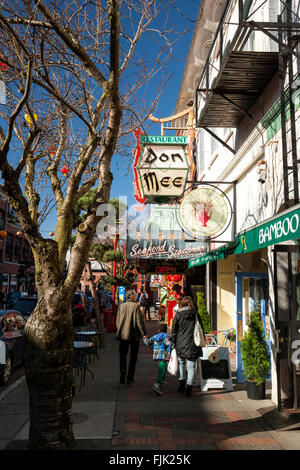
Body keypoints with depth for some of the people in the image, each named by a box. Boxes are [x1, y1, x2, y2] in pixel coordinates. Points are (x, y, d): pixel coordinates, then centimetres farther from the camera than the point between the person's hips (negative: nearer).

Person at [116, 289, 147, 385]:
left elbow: (117, 321, 10)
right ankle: (130, 378, 12)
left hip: (122, 334, 3)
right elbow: (140, 321, -13)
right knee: (133, 357, 9)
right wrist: (144, 333, -6)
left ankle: (123, 372, -2)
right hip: (134, 335, -3)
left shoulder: (121, 306, 2)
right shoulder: (135, 306, -11)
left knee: (123, 354, 16)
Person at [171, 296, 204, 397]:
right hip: (193, 344, 1)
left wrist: (174, 343, 11)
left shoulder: (178, 315, -2)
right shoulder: (196, 314, 2)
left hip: (181, 344, 0)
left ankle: (182, 384, 21)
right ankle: (189, 388, 2)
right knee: (191, 366, 4)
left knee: (181, 363, 19)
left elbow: (174, 331, 0)